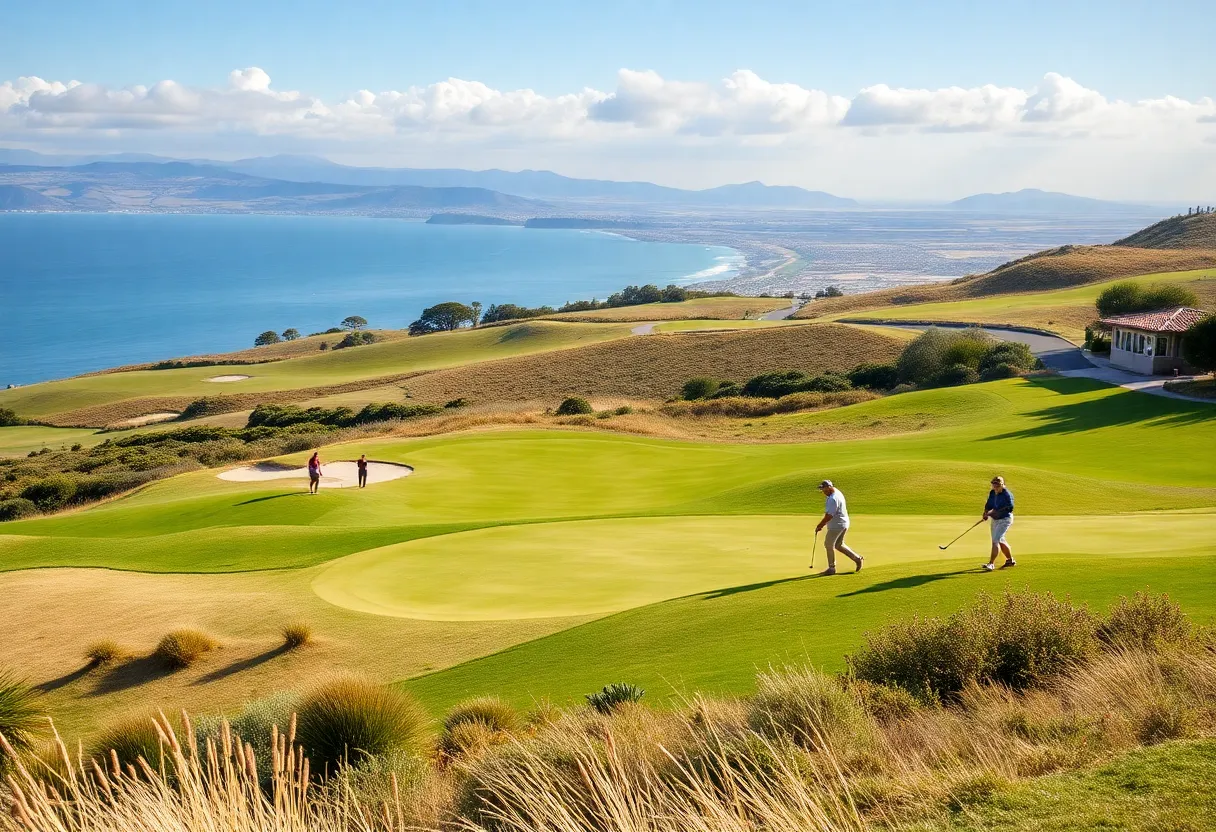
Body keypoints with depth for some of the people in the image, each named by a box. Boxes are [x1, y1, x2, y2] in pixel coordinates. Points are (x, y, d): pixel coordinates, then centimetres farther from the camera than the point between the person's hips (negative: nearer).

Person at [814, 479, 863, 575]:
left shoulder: (833, 499, -24)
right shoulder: (837, 493, 9)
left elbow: (829, 516, -24)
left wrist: (819, 526, -16)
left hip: (837, 526, -10)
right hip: (844, 524, 10)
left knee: (829, 545, 2)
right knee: (838, 545, 19)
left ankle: (832, 568, 11)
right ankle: (857, 558, 18)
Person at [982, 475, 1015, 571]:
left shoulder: (1007, 494, -18)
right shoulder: (992, 493, 4)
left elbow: (1010, 508, -21)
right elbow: (988, 505, 13)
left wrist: (996, 511, -26)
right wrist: (986, 512, -7)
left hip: (1005, 519, -9)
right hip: (995, 520, 9)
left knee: (995, 540, -17)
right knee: (1000, 541, 19)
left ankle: (991, 563, -19)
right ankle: (1010, 560, 37)